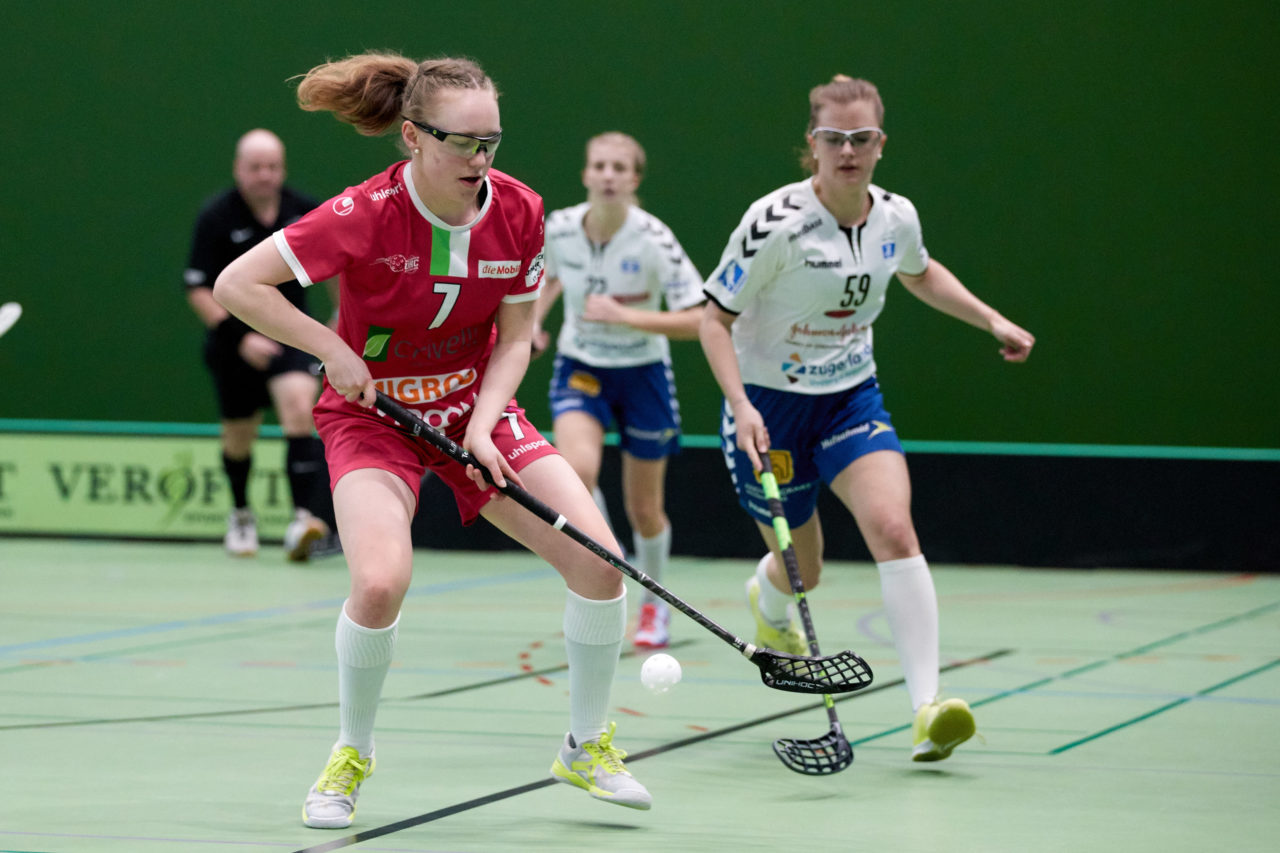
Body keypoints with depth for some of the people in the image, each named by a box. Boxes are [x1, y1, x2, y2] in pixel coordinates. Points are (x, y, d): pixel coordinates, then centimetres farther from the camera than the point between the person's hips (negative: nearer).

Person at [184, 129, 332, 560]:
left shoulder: (304, 210, -3)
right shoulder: (216, 217, -12)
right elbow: (199, 289, -14)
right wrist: (241, 337, -23)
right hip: (235, 336, 0)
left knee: (299, 403, -25)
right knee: (239, 433, 11)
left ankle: (304, 517, -31)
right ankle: (241, 515, 40)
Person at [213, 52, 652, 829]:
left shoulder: (518, 211, -13)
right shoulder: (364, 217, -24)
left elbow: (515, 336, -2)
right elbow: (237, 284, -18)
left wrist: (483, 423, -17)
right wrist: (334, 350, -21)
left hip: (478, 406, 4)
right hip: (373, 412, -4)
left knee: (597, 557, -11)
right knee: (381, 581, -29)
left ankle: (587, 748, 12)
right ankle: (353, 753, 0)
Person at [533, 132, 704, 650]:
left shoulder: (653, 241, -21)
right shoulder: (559, 229, -10)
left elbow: (695, 321, -22)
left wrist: (623, 315, -29)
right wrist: (536, 319, -1)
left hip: (641, 373, -1)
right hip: (579, 368, 1)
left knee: (644, 510, 9)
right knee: (577, 469, -29)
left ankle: (654, 602, 37)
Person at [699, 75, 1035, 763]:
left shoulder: (896, 217, -5)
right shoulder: (776, 222, -21)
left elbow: (921, 274, 21)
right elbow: (715, 319, -14)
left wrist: (993, 321, 13)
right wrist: (741, 407, -27)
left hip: (851, 397, 3)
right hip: (769, 402, -3)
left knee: (893, 529, -22)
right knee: (800, 567, 10)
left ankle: (927, 710, -27)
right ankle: (768, 602, 52)